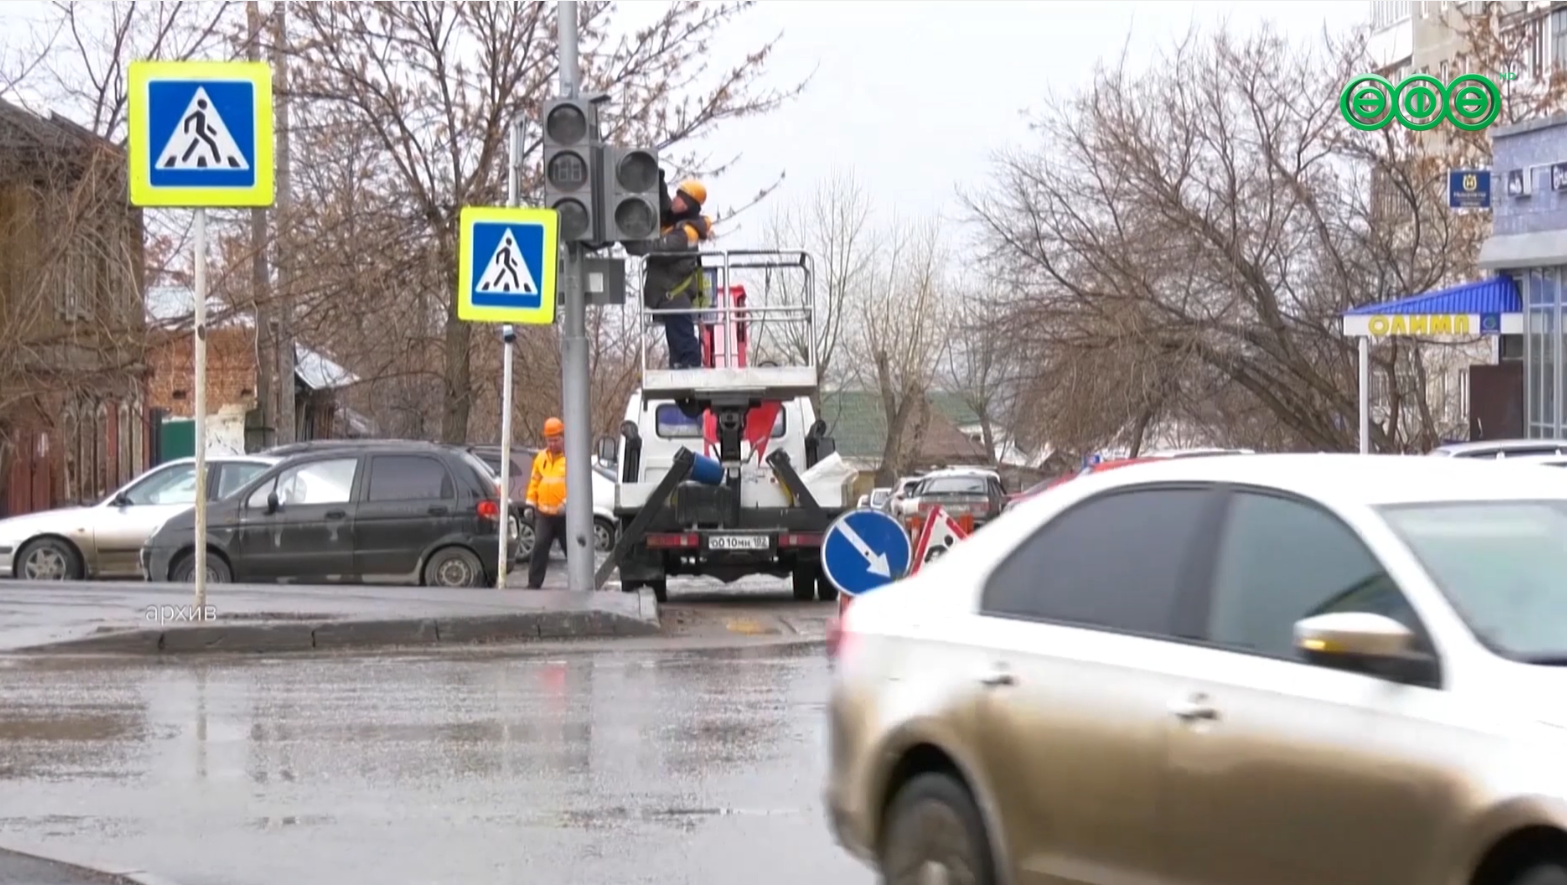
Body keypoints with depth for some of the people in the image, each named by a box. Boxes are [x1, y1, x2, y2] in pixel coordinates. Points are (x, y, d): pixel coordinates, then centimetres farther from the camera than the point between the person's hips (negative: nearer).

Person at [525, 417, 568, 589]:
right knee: (539, 547, -5)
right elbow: (534, 482, 16)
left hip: (565, 515, -3)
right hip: (544, 513, 3)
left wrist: (567, 502, -24)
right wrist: (531, 504, 9)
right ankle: (534, 583, -3)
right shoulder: (541, 458, 12)